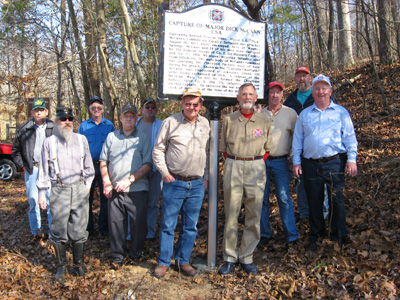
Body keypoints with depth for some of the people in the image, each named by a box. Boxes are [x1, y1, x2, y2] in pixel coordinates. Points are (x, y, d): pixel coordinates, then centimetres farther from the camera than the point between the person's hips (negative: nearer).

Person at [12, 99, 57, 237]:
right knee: (33, 199, 3)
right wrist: (22, 165, 2)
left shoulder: (54, 128, 4)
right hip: (31, 169, 0)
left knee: (51, 198, 0)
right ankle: (36, 230, 16)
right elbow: (16, 150, 11)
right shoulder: (24, 129, 4)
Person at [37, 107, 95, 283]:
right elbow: (44, 170, 7)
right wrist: (42, 193, 4)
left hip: (80, 189, 1)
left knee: (78, 230, 6)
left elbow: (88, 166, 15)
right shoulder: (49, 142, 5)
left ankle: (78, 265, 21)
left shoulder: (81, 140, 8)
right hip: (59, 190, -1)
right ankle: (61, 267, 20)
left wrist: (87, 185, 10)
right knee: (59, 230, 4)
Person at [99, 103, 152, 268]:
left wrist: (129, 180, -12)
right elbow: (103, 161, 12)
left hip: (137, 189, -2)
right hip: (114, 190, 2)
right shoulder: (111, 137, 12)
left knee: (139, 223, 1)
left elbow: (147, 165, -3)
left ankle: (136, 254, 22)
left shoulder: (143, 138, 4)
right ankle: (118, 256, 20)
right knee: (115, 223, 4)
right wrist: (107, 183, 0)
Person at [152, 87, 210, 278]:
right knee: (168, 225, 3)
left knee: (191, 227, 10)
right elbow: (158, 150, 2)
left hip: (197, 185, 3)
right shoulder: (170, 122, -2)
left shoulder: (205, 124, 9)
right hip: (175, 183, -3)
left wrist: (206, 177, 11)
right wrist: (165, 173, -5)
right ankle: (163, 262, 17)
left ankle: (183, 260, 25)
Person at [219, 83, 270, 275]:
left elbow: (267, 147, 13)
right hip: (233, 167, 0)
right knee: (231, 214, 1)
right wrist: (234, 162, 6)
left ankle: (246, 258, 14)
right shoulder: (229, 120, 9)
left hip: (256, 168, 0)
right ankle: (229, 258, 11)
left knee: (254, 216, 2)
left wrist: (257, 162, 4)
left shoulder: (264, 120, 8)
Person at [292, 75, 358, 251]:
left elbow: (350, 137, 7)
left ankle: (338, 238, 11)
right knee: (314, 202, 8)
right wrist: (296, 161, 7)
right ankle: (316, 237, 22)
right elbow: (297, 139, 14)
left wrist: (351, 159, -4)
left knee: (336, 201, -3)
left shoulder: (341, 112, 9)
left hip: (334, 163, -2)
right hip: (311, 164, 2)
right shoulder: (304, 114, 14)